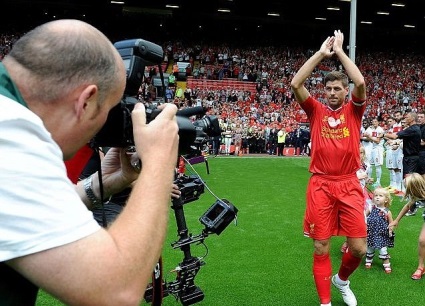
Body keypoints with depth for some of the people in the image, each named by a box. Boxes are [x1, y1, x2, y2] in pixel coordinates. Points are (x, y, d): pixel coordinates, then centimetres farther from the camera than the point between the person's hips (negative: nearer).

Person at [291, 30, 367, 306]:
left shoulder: (353, 110, 7)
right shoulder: (316, 111, 7)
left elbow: (361, 82, -12)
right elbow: (296, 84, -7)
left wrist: (340, 51, -3)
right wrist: (321, 53, -4)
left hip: (349, 186, 1)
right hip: (320, 186, 0)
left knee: (359, 248, 1)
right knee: (321, 248, 2)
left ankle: (342, 279, 33)